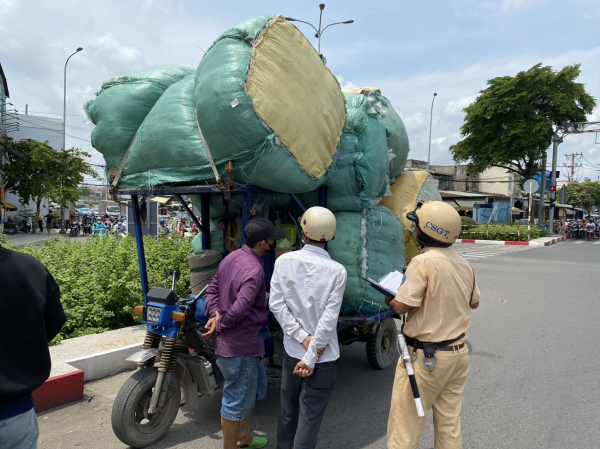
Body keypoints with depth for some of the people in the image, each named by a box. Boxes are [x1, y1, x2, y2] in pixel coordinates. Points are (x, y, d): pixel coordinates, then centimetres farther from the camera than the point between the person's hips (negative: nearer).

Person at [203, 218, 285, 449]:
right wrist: (220, 326, -17)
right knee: (237, 400, 7)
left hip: (244, 342, 10)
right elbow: (240, 308, -33)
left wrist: (215, 314, -3)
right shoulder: (254, 270, -25)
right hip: (240, 346, -10)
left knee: (256, 387, 27)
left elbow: (212, 289, 10)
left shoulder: (231, 257, 5)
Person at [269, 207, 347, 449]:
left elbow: (276, 304, -10)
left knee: (288, 408, 22)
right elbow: (329, 320, -17)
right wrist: (311, 357, -11)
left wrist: (303, 338, -8)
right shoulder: (337, 271, -15)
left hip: (291, 351, 4)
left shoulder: (283, 261, -8)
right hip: (324, 356, -3)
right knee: (310, 414, 9)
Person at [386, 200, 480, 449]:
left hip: (425, 356, -7)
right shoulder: (463, 264, 3)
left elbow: (401, 306, -22)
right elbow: (474, 302, 17)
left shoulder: (423, 262, -20)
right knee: (449, 423, 19)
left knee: (404, 428, 5)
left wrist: (388, 298, -3)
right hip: (458, 353, 8)